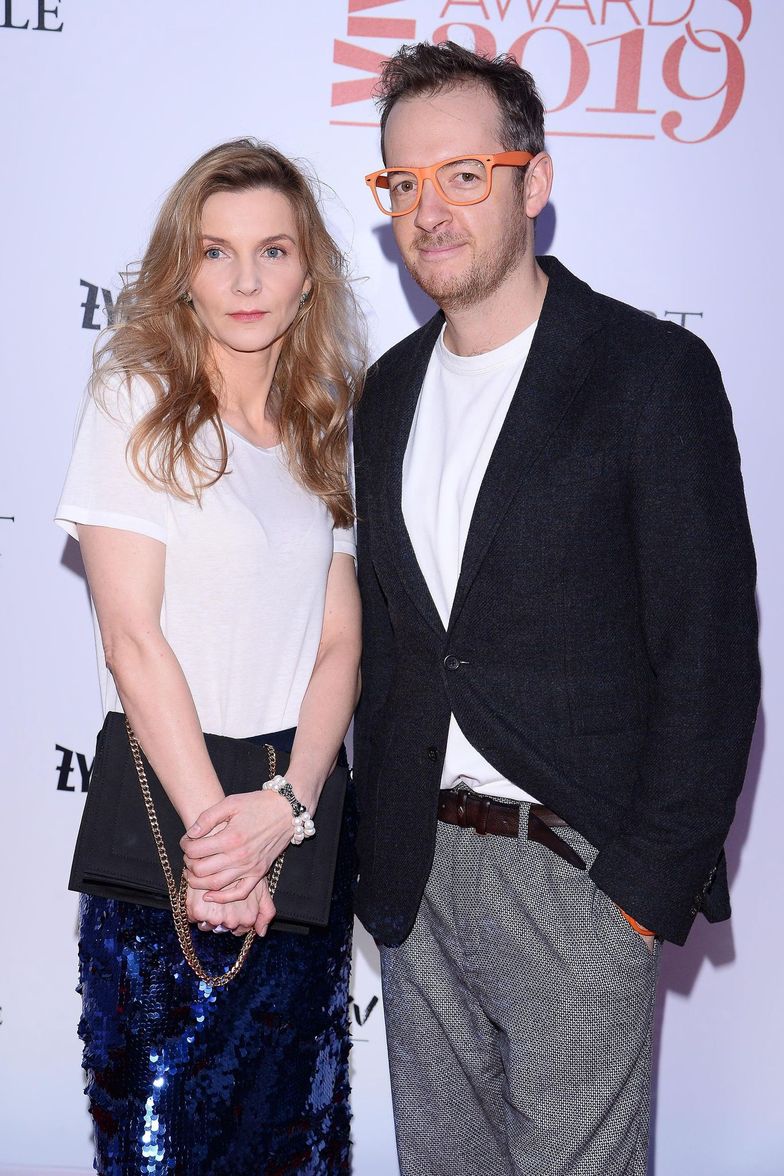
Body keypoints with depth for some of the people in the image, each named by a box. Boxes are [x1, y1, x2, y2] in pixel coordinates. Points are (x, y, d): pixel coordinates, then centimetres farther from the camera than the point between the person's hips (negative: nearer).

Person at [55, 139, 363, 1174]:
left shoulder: (329, 425, 8)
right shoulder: (136, 401, -5)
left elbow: (340, 642, 2)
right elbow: (133, 637, -10)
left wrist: (286, 807, -11)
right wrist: (211, 819, -13)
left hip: (302, 803, 4)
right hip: (166, 794, -4)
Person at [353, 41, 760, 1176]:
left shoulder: (654, 370, -10)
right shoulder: (390, 389, 9)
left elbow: (711, 649, -12)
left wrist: (651, 881, -14)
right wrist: (379, 844, 9)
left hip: (581, 871, -5)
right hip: (419, 869, 6)